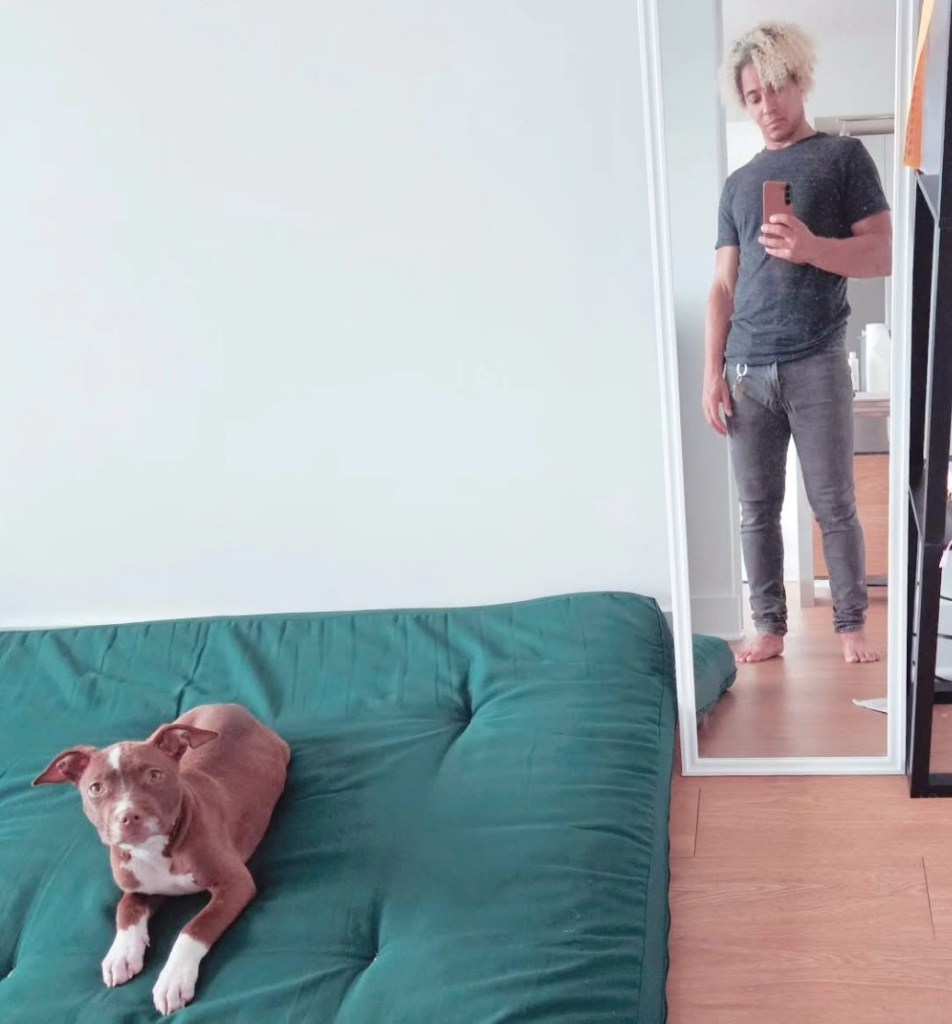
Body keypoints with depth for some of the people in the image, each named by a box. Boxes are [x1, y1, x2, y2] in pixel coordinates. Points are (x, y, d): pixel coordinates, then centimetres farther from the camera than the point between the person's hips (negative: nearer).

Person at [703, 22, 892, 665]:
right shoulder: (739, 184, 17)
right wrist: (712, 371, 5)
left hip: (817, 365, -3)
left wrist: (812, 248, -20)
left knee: (835, 505, 1)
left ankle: (852, 624, 15)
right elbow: (724, 286, 15)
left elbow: (884, 255, -2)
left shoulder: (844, 157, 6)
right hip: (748, 370, 4)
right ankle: (770, 627, 16)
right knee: (758, 509, 6)